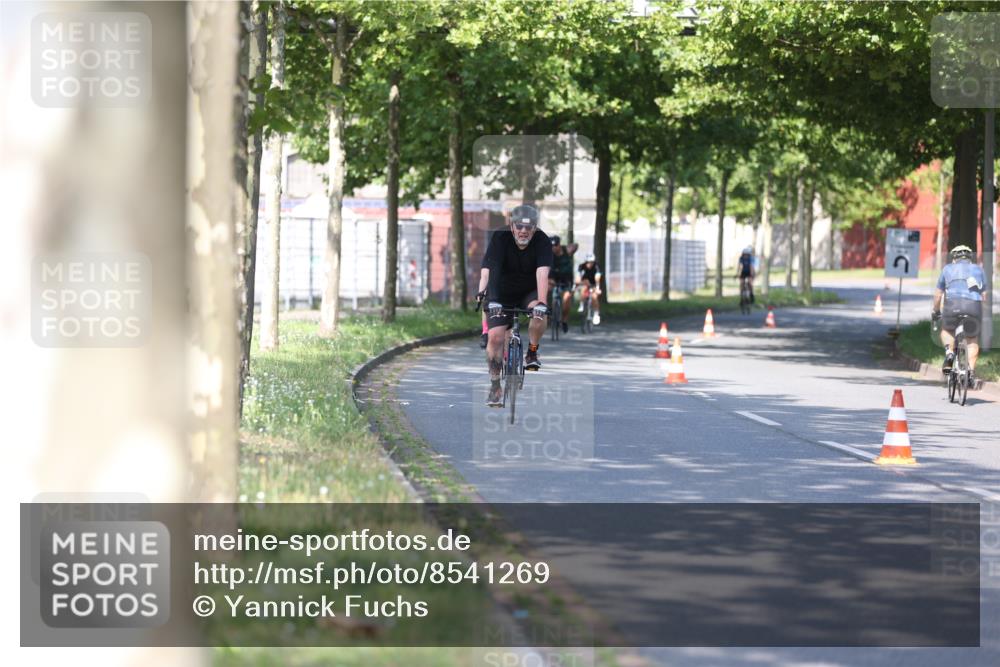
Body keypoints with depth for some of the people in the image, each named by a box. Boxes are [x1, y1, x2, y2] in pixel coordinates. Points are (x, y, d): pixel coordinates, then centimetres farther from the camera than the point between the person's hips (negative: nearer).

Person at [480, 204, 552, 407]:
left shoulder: (542, 242, -20)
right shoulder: (500, 239, -22)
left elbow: (542, 273, -33)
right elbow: (492, 270, -33)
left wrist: (541, 303, -47)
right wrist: (492, 300, -48)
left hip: (529, 292, 0)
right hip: (502, 294, 0)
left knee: (540, 314, -32)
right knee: (495, 336, -16)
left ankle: (532, 353, -6)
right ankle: (495, 386, -5)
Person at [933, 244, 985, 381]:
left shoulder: (948, 268, 25)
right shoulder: (978, 269, 28)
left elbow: (938, 294, 28)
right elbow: (982, 294, 30)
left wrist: (935, 311, 42)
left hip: (953, 303, -1)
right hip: (974, 305, 1)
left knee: (947, 330, 27)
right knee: (972, 340, 20)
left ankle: (949, 352, -1)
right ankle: (971, 370, 4)